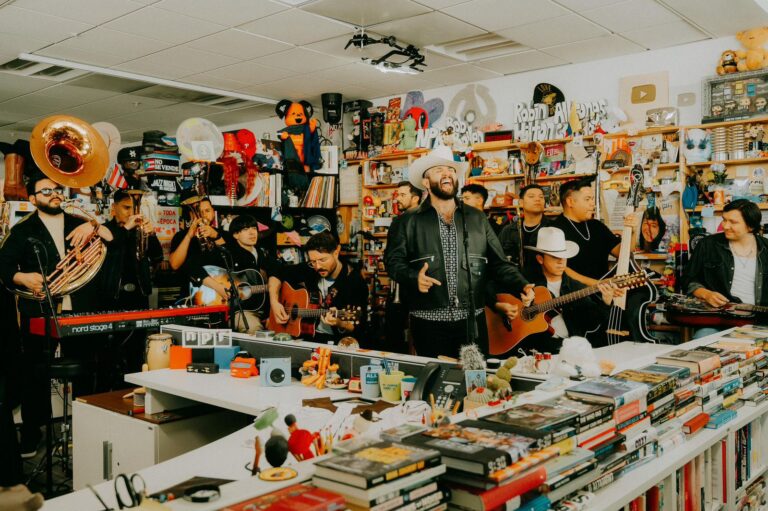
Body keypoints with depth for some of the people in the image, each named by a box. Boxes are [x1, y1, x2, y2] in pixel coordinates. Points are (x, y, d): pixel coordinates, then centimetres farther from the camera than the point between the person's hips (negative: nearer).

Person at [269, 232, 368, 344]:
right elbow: (277, 274, 17)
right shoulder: (308, 270, 2)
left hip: (338, 340, -3)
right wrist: (274, 302, 1)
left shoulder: (355, 282, -11)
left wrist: (339, 323, -30)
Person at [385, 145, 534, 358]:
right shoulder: (410, 221, 5)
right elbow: (393, 260, 2)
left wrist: (522, 286, -6)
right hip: (429, 322, -2)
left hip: (473, 320, 2)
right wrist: (414, 277, -17)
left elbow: (498, 263, 9)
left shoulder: (477, 219, 11)